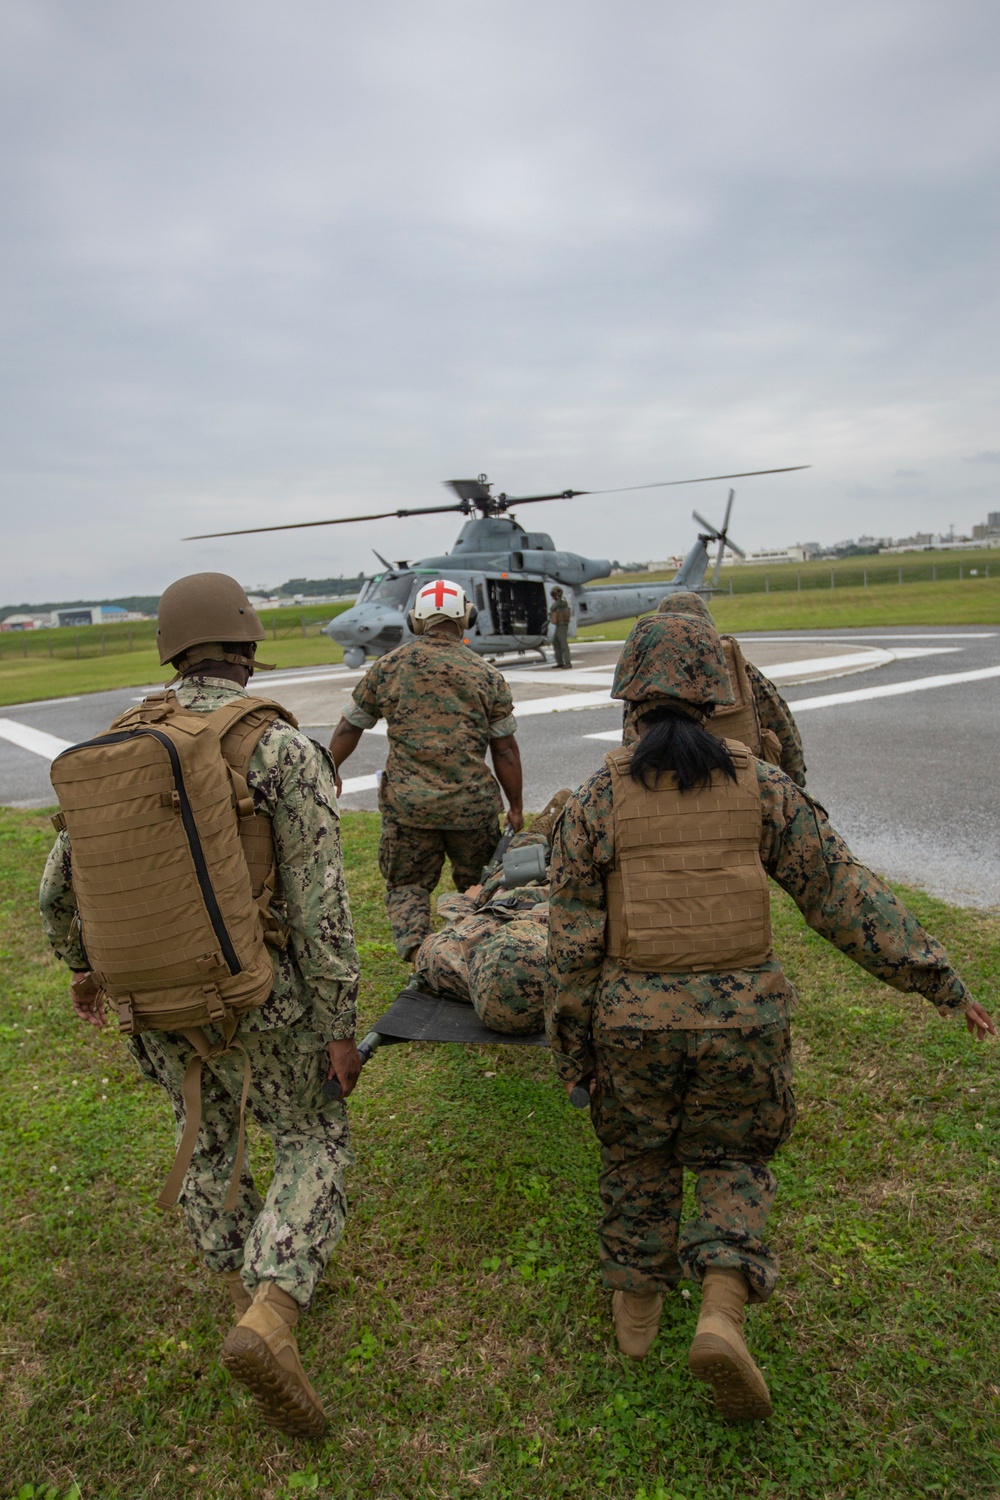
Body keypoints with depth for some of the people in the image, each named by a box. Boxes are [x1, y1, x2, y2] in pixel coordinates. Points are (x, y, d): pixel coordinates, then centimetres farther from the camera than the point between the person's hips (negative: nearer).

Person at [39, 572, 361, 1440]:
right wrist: (340, 1029, -11)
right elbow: (320, 905, -20)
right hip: (262, 1003, -4)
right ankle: (270, 1322, -6)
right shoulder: (287, 750, -18)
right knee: (317, 1149, 13)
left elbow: (62, 883, 5)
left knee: (209, 1148, 26)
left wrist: (82, 967, 23)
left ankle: (256, 1294, 41)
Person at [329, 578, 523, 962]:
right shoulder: (486, 675, 1)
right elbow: (504, 750, 1)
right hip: (472, 804, 0)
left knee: (407, 884, 15)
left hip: (407, 804, 0)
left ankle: (415, 949, -6)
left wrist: (330, 770, 29)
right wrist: (515, 807, 11)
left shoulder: (387, 667, 4)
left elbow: (349, 727, 12)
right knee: (479, 886, 19)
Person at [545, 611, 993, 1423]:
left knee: (638, 1157, 23)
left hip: (634, 1017, 0)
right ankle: (722, 1311, 5)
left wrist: (572, 1049, 6)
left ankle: (637, 1305, 38)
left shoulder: (597, 799, -6)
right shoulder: (760, 785, -5)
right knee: (733, 1158, 22)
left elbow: (573, 942, -4)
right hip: (742, 1015, 0)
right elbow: (845, 895, -3)